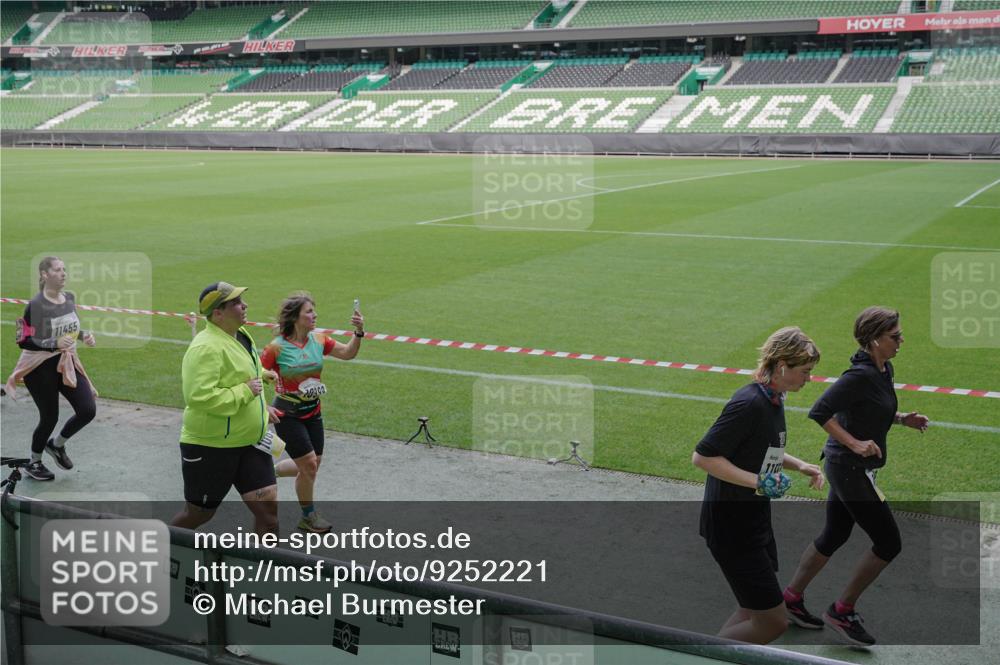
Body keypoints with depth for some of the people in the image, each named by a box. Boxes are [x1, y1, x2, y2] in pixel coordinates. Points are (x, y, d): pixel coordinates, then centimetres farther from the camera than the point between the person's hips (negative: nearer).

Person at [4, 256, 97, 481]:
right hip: (41, 369, -6)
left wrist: (84, 335, -3)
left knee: (88, 410, -3)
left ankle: (57, 444, 26)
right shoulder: (36, 305, -20)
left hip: (66, 363, 6)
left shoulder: (70, 298, 0)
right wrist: (54, 343, -31)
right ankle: (34, 464, 31)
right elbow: (23, 341, -20)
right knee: (49, 418, 4)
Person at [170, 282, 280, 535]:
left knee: (268, 505, 0)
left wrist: (261, 408, 17)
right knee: (198, 513, 10)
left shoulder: (241, 335, 8)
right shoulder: (206, 347, -22)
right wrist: (245, 392, -25)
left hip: (249, 442, 8)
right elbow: (200, 398, -32)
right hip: (209, 447, -7)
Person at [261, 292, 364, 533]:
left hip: (312, 412, 6)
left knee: (312, 464, 11)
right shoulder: (277, 347, -16)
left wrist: (359, 332, -17)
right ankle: (308, 516, 17)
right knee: (309, 464, -4)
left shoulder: (318, 340, -1)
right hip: (287, 415, -6)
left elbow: (348, 353, -1)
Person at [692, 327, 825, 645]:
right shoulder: (750, 403, -22)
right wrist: (756, 481, -26)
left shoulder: (773, 400, 8)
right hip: (731, 526, -10)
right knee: (773, 622, -6)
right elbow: (702, 456, -24)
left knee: (753, 612, 19)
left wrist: (799, 465, 9)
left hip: (756, 520, 10)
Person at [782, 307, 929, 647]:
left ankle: (791, 597, 31)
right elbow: (819, 411, -26)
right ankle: (842, 611, 9)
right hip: (851, 469, -10)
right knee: (888, 543, -2)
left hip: (846, 466, 10)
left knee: (834, 536, 19)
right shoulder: (860, 375, -22)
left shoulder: (883, 370, 7)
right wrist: (856, 444, -28)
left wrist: (902, 419, 7)